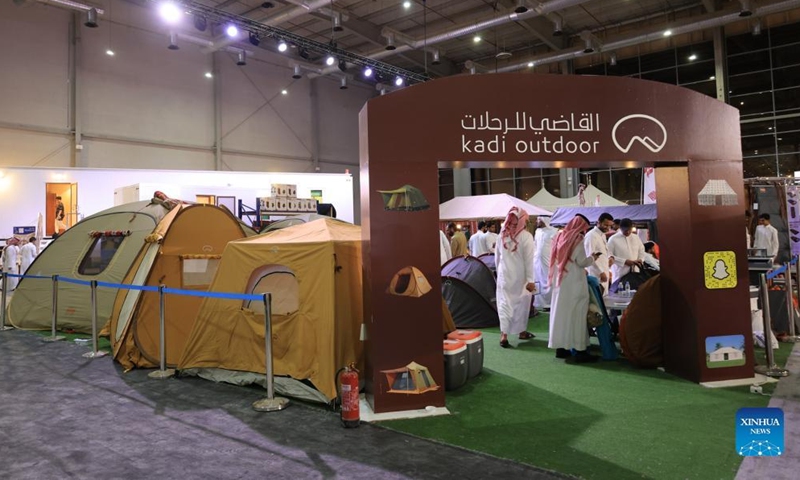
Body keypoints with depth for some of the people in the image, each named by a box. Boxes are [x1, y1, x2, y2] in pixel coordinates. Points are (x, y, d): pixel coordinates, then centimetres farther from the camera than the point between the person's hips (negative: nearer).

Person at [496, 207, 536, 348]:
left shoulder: (502, 235, 1)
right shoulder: (526, 236, -12)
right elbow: (529, 259, -12)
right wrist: (530, 279, -9)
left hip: (504, 275, 3)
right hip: (520, 276, -3)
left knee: (504, 303, 4)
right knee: (521, 302, 13)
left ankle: (504, 335, -6)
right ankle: (522, 331, 28)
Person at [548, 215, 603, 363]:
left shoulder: (561, 237, 11)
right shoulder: (578, 239, -10)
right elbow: (582, 261, -13)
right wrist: (592, 258, 6)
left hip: (560, 281, 7)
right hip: (574, 283, -7)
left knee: (561, 312, 9)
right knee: (577, 314, -3)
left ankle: (560, 347, 15)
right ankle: (580, 350, -1)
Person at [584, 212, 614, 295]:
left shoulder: (603, 235, 16)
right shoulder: (591, 235, -12)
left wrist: (608, 271, 15)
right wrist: (601, 272, -17)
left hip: (603, 273, 9)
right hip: (596, 275, -9)